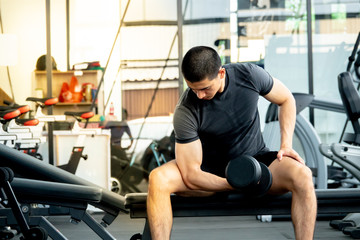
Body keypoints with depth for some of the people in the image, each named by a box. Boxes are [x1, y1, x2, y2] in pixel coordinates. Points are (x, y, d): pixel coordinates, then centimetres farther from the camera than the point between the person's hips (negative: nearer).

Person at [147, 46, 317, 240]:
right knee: (158, 179, -29)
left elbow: (286, 100, 3)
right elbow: (191, 175, -20)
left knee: (303, 176, -31)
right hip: (211, 170, -1)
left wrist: (286, 144, -8)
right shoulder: (185, 112, -22)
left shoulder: (250, 75, -16)